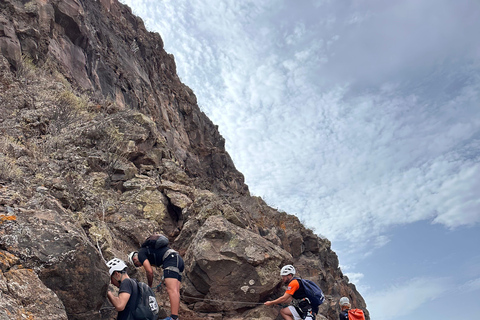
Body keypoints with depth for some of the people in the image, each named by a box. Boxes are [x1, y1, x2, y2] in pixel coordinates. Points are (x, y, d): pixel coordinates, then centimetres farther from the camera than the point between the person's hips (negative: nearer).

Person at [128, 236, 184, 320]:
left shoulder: (140, 253, 7)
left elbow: (149, 271, -1)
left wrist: (149, 286, 13)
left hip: (171, 259, -10)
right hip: (179, 260, 10)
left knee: (171, 290, -18)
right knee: (175, 292, 5)